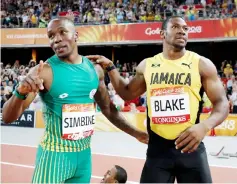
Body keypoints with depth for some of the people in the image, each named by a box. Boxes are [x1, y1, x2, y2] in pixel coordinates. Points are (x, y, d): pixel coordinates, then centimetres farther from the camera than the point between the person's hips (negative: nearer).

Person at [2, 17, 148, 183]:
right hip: (54, 155, -5)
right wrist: (20, 92, -37)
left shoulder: (94, 69, 2)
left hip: (84, 154, 5)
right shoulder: (44, 71, -14)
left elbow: (108, 109, 16)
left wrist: (135, 133, 13)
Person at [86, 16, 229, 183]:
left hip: (191, 147, -1)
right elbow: (128, 94, 21)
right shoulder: (147, 65, 7)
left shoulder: (202, 64, -1)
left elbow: (221, 103, -3)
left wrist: (205, 126, -22)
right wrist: (110, 67, 11)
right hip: (157, 148, 2)